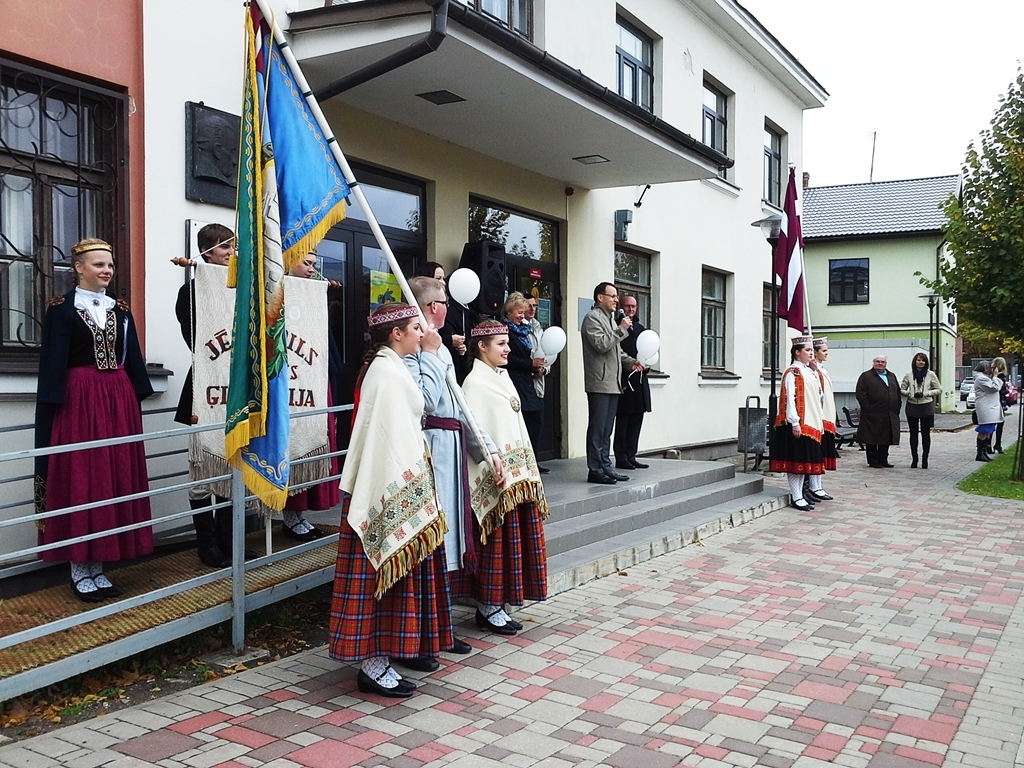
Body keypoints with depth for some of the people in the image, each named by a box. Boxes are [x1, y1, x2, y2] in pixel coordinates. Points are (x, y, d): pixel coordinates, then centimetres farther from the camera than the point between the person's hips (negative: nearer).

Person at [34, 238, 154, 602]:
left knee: (115, 478, 5)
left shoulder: (121, 310, 13)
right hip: (79, 401, -5)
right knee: (79, 480, -1)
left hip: (118, 400, 5)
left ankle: (98, 567, 15)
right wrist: (55, 407, -13)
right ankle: (80, 571, 9)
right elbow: (52, 364, -7)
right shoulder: (62, 309, -2)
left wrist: (134, 403, 11)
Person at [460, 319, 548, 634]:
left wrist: (526, 470, 15)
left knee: (514, 539, 10)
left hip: (517, 472, 9)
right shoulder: (475, 382, -10)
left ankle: (495, 606, 19)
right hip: (495, 477, -8)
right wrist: (493, 466, -22)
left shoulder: (503, 377, 15)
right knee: (495, 540, -3)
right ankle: (488, 608, 9)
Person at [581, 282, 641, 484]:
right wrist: (621, 329, -14)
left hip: (612, 383, 9)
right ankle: (595, 470, -2)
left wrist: (630, 361, 12)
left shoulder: (611, 318, 22)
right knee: (597, 429, -6)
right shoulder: (592, 318, -7)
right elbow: (602, 344, -20)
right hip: (599, 383, -9)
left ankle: (605, 467, 17)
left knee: (607, 430, 12)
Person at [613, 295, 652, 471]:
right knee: (622, 422, -2)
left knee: (636, 421, 10)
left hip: (639, 382, 8)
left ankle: (631, 457, 16)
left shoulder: (641, 329, 18)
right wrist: (620, 382, -17)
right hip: (623, 382, -8)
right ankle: (621, 458, 3)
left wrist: (647, 365, 2)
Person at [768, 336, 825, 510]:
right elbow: (789, 399, -15)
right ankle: (796, 497, 1)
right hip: (798, 424, -9)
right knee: (795, 459, -3)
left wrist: (820, 419, 13)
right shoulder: (792, 373, -10)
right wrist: (795, 423, -20)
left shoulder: (811, 372, 15)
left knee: (805, 459, 10)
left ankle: (798, 494, 16)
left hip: (811, 423, 9)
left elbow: (817, 399, 18)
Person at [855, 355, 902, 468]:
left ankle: (883, 460, 17)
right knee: (872, 439, -1)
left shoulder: (892, 376, 18)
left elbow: (898, 393, 20)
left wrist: (897, 407, 9)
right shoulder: (866, 376, -1)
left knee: (886, 438, 9)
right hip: (873, 415, -6)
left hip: (889, 415, 6)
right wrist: (867, 408, -14)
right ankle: (873, 461, 6)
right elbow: (860, 395, -7)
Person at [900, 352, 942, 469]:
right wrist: (911, 394, -10)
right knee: (913, 433, 6)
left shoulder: (931, 375, 0)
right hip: (912, 407, 1)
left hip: (926, 407, -1)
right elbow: (901, 390, 8)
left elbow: (939, 389, 4)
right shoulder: (909, 375, 4)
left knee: (926, 433, 3)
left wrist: (925, 393, -10)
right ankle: (914, 459, 14)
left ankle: (925, 459, 11)